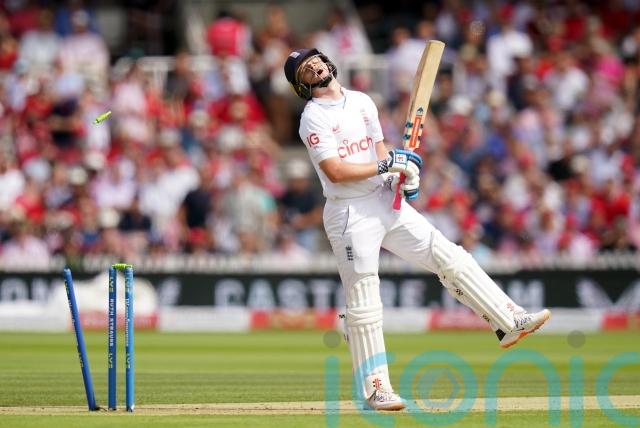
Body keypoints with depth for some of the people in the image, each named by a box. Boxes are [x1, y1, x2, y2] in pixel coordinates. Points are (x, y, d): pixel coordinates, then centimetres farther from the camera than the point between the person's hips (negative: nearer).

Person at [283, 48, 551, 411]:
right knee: (364, 305, -4)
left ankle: (510, 321, 4)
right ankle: (374, 388, 2)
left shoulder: (362, 102, 12)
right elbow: (335, 171, -19)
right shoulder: (314, 118, -9)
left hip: (386, 202, 6)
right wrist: (385, 165, -17)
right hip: (350, 214, -6)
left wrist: (403, 172, -1)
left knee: (449, 257, 1)